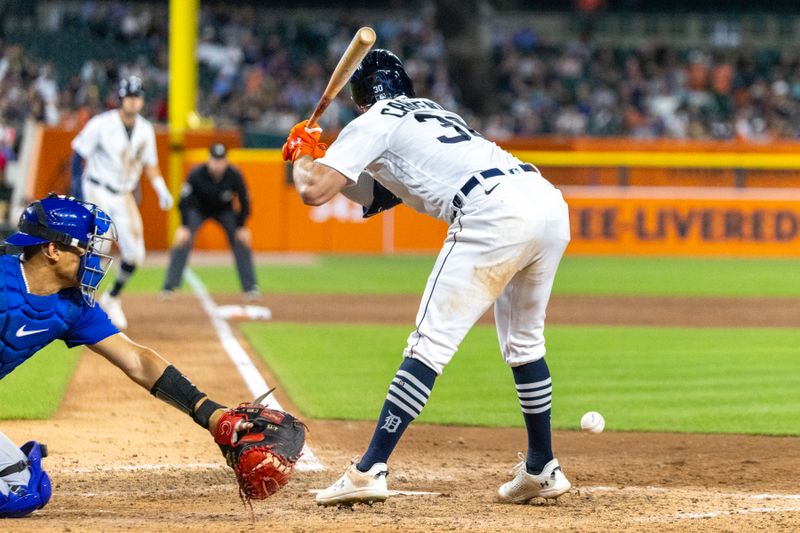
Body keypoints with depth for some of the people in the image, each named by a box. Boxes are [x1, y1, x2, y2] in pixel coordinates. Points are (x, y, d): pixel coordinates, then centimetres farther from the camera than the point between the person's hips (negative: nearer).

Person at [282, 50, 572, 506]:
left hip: (494, 215, -8)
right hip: (551, 202, 8)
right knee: (525, 343, 24)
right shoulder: (433, 113, 37)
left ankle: (370, 470, -12)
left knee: (431, 343, -8)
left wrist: (304, 154, 24)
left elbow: (314, 191, 4)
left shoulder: (375, 123, 13)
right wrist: (318, 157, 37)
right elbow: (378, 196, 44)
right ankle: (543, 470, 29)